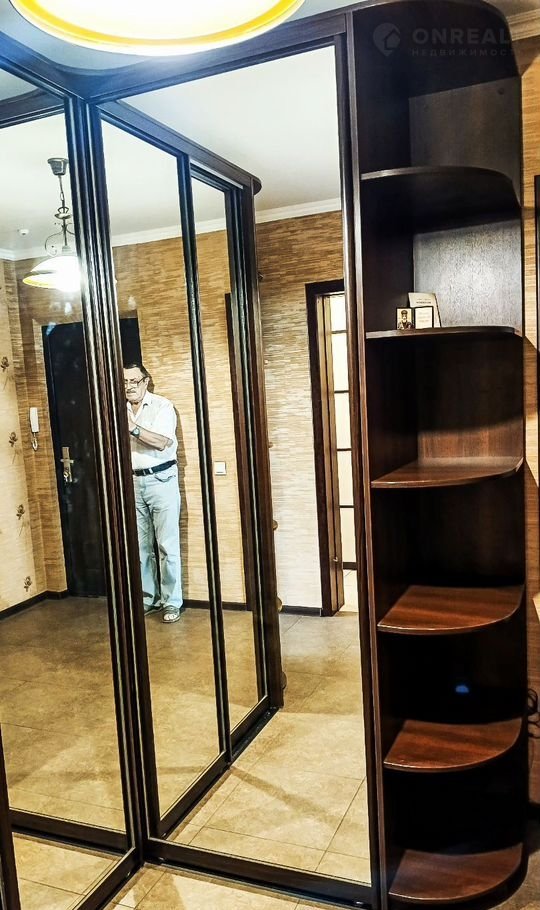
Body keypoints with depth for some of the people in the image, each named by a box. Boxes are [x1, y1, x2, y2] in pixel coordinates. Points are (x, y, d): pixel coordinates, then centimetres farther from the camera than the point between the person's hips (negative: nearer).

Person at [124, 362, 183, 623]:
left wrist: (134, 428, -27)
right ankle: (149, 598, 22)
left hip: (161, 480, -5)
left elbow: (162, 442, -18)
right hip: (133, 482, 5)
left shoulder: (162, 406, -5)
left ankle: (172, 602, 7)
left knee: (167, 545, -2)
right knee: (141, 546, 10)